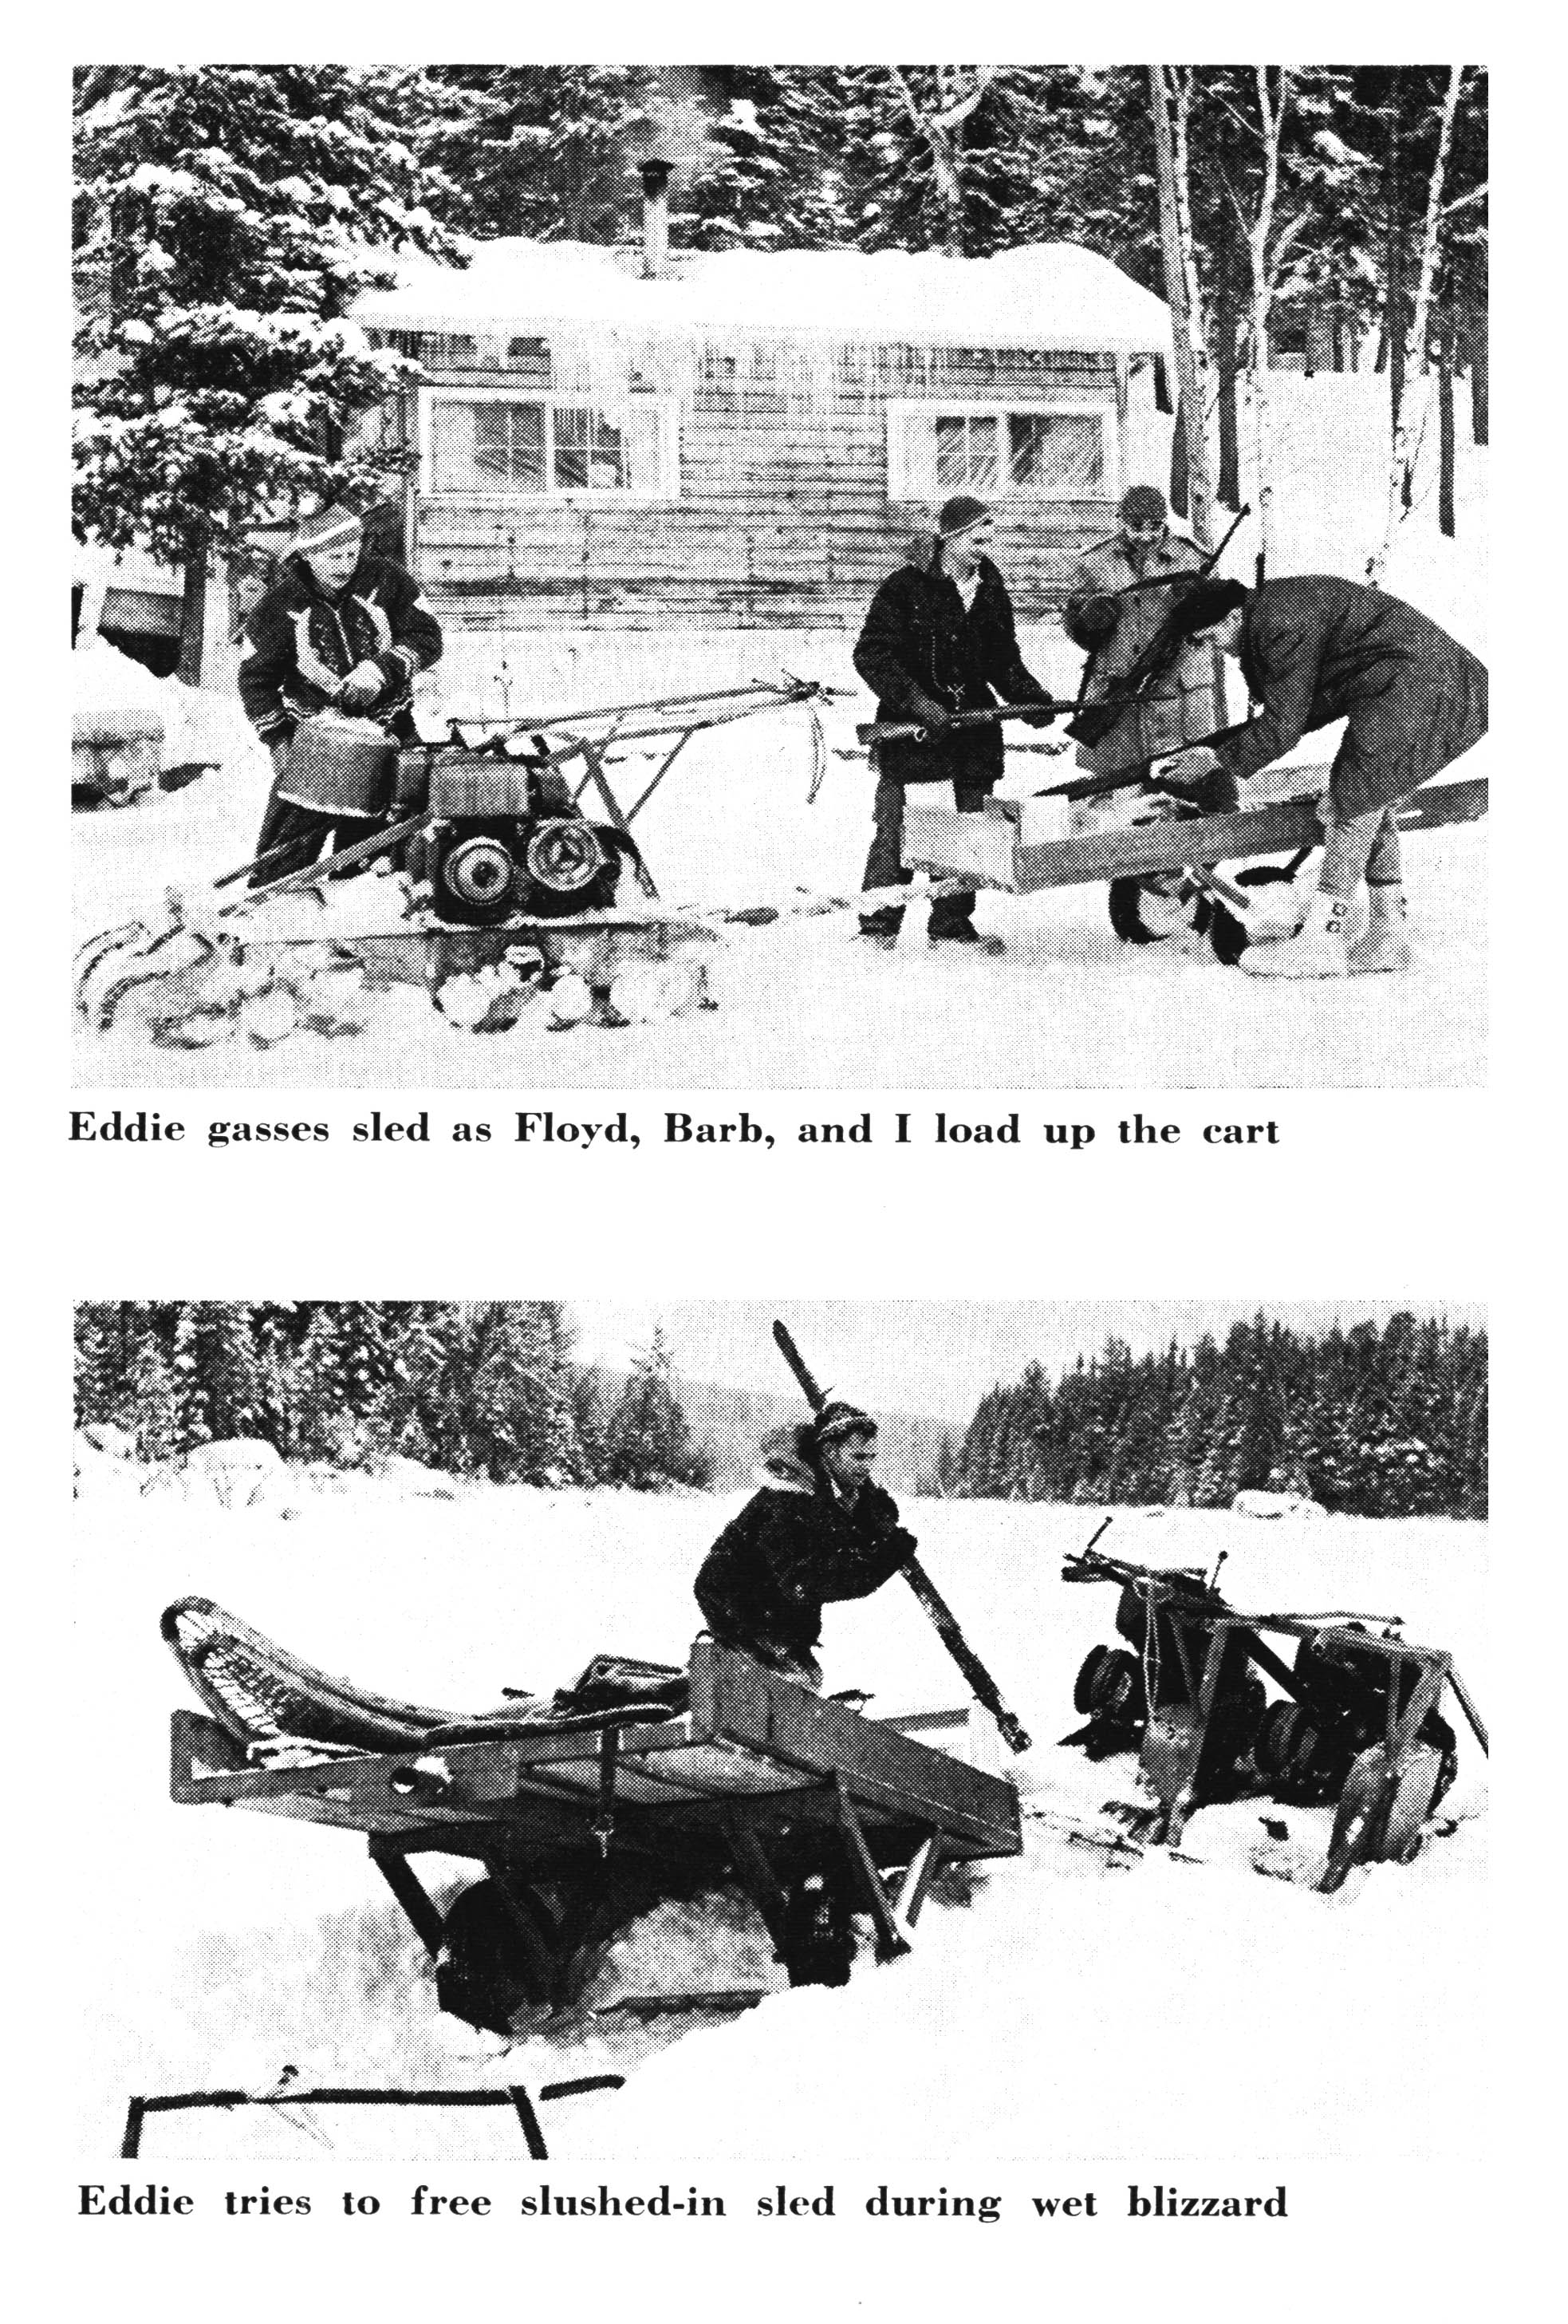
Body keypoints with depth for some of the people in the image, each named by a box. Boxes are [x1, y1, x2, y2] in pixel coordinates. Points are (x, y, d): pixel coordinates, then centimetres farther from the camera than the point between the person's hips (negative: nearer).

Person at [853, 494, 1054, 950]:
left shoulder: (992, 591, 11)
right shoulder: (905, 587, -7)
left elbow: (1004, 660, 18)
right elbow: (871, 655, -12)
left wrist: (1032, 697, -1)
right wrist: (918, 702, -22)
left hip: (974, 724, 5)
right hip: (909, 726, -5)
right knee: (897, 827, -6)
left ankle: (951, 924, 15)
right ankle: (878, 924, 3)